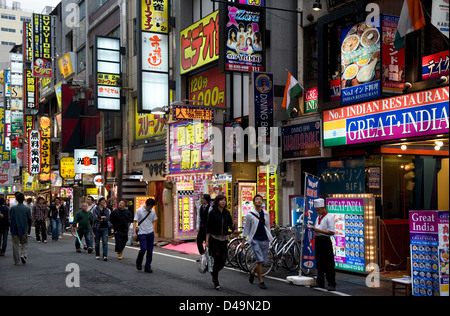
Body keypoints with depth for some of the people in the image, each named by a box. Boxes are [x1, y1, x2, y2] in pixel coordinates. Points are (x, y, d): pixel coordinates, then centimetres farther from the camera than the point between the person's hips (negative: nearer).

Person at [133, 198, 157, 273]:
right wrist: (134, 233, -9)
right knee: (143, 249, -14)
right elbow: (135, 222, -3)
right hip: (142, 233, -4)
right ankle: (138, 262, 12)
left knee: (150, 251, 3)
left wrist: (153, 231, 10)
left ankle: (147, 267, 13)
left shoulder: (153, 211, 7)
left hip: (150, 233, 4)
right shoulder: (139, 211, -5)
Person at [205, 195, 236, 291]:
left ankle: (213, 273, 33)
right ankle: (216, 283, 5)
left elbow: (231, 226, 7)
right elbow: (208, 228, -4)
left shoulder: (227, 213, 7)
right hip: (214, 239, -4)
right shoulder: (212, 213, -5)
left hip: (224, 240, 4)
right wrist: (207, 241, -8)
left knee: (223, 261, 2)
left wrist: (234, 224, -16)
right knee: (217, 260, -8)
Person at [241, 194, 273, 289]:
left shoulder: (266, 214, 9)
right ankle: (261, 281, -1)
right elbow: (246, 229, 4)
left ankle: (253, 272, 35)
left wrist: (270, 238, 16)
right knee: (260, 260, -12)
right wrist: (243, 241, 3)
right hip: (255, 240, -4)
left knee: (264, 261, 7)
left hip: (265, 240, 4)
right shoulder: (250, 215, -2)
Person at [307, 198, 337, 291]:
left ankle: (331, 284, -2)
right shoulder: (318, 218, 16)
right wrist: (313, 228, 4)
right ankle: (320, 282, 21)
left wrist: (318, 230, -18)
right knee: (319, 263, 13)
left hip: (325, 241, -8)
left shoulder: (329, 217, -10)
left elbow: (332, 232, -16)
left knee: (329, 264, -6)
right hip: (318, 241, 8)